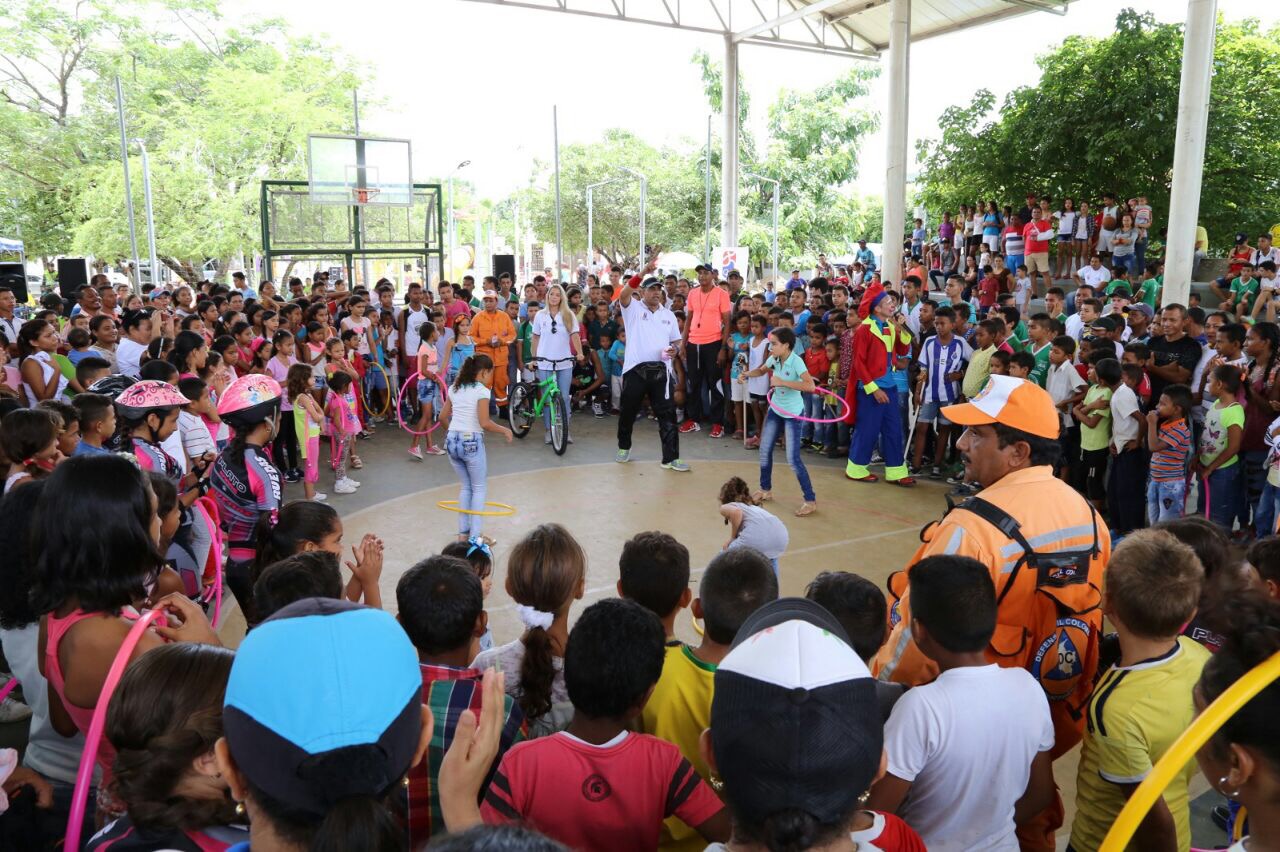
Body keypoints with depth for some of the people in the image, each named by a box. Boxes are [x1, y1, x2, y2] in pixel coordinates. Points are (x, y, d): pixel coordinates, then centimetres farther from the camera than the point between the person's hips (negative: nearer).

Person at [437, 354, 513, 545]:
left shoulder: (454, 388, 11)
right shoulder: (482, 391, -10)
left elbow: (443, 417, 16)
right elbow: (484, 423, -17)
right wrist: (504, 430, -4)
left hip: (452, 441, 6)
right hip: (471, 442, -6)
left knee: (466, 487, 20)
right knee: (479, 488, 9)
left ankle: (463, 533, 20)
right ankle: (475, 535, 7)